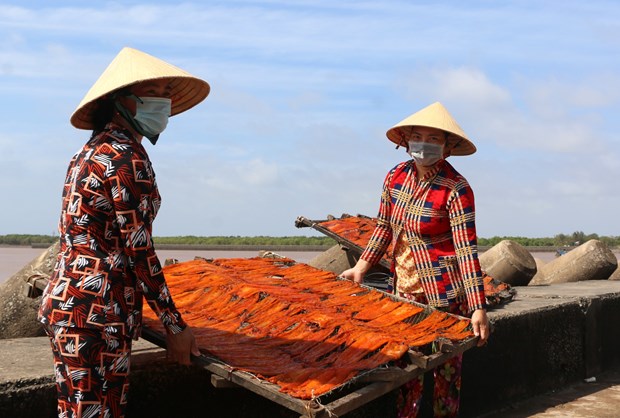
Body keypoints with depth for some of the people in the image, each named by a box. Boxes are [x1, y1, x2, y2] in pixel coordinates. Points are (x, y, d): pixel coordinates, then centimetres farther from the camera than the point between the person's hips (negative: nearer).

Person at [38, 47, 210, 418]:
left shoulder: (92, 152, 15)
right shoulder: (128, 158, -13)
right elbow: (139, 251, -15)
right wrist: (176, 326, -7)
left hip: (65, 301, 9)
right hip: (94, 315, -9)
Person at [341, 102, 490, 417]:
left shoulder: (456, 189, -17)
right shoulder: (396, 176, 0)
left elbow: (466, 249, -20)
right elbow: (384, 227, 13)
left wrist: (478, 308, -25)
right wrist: (361, 267, 8)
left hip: (443, 290, -5)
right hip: (404, 286, 5)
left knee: (446, 366, 5)